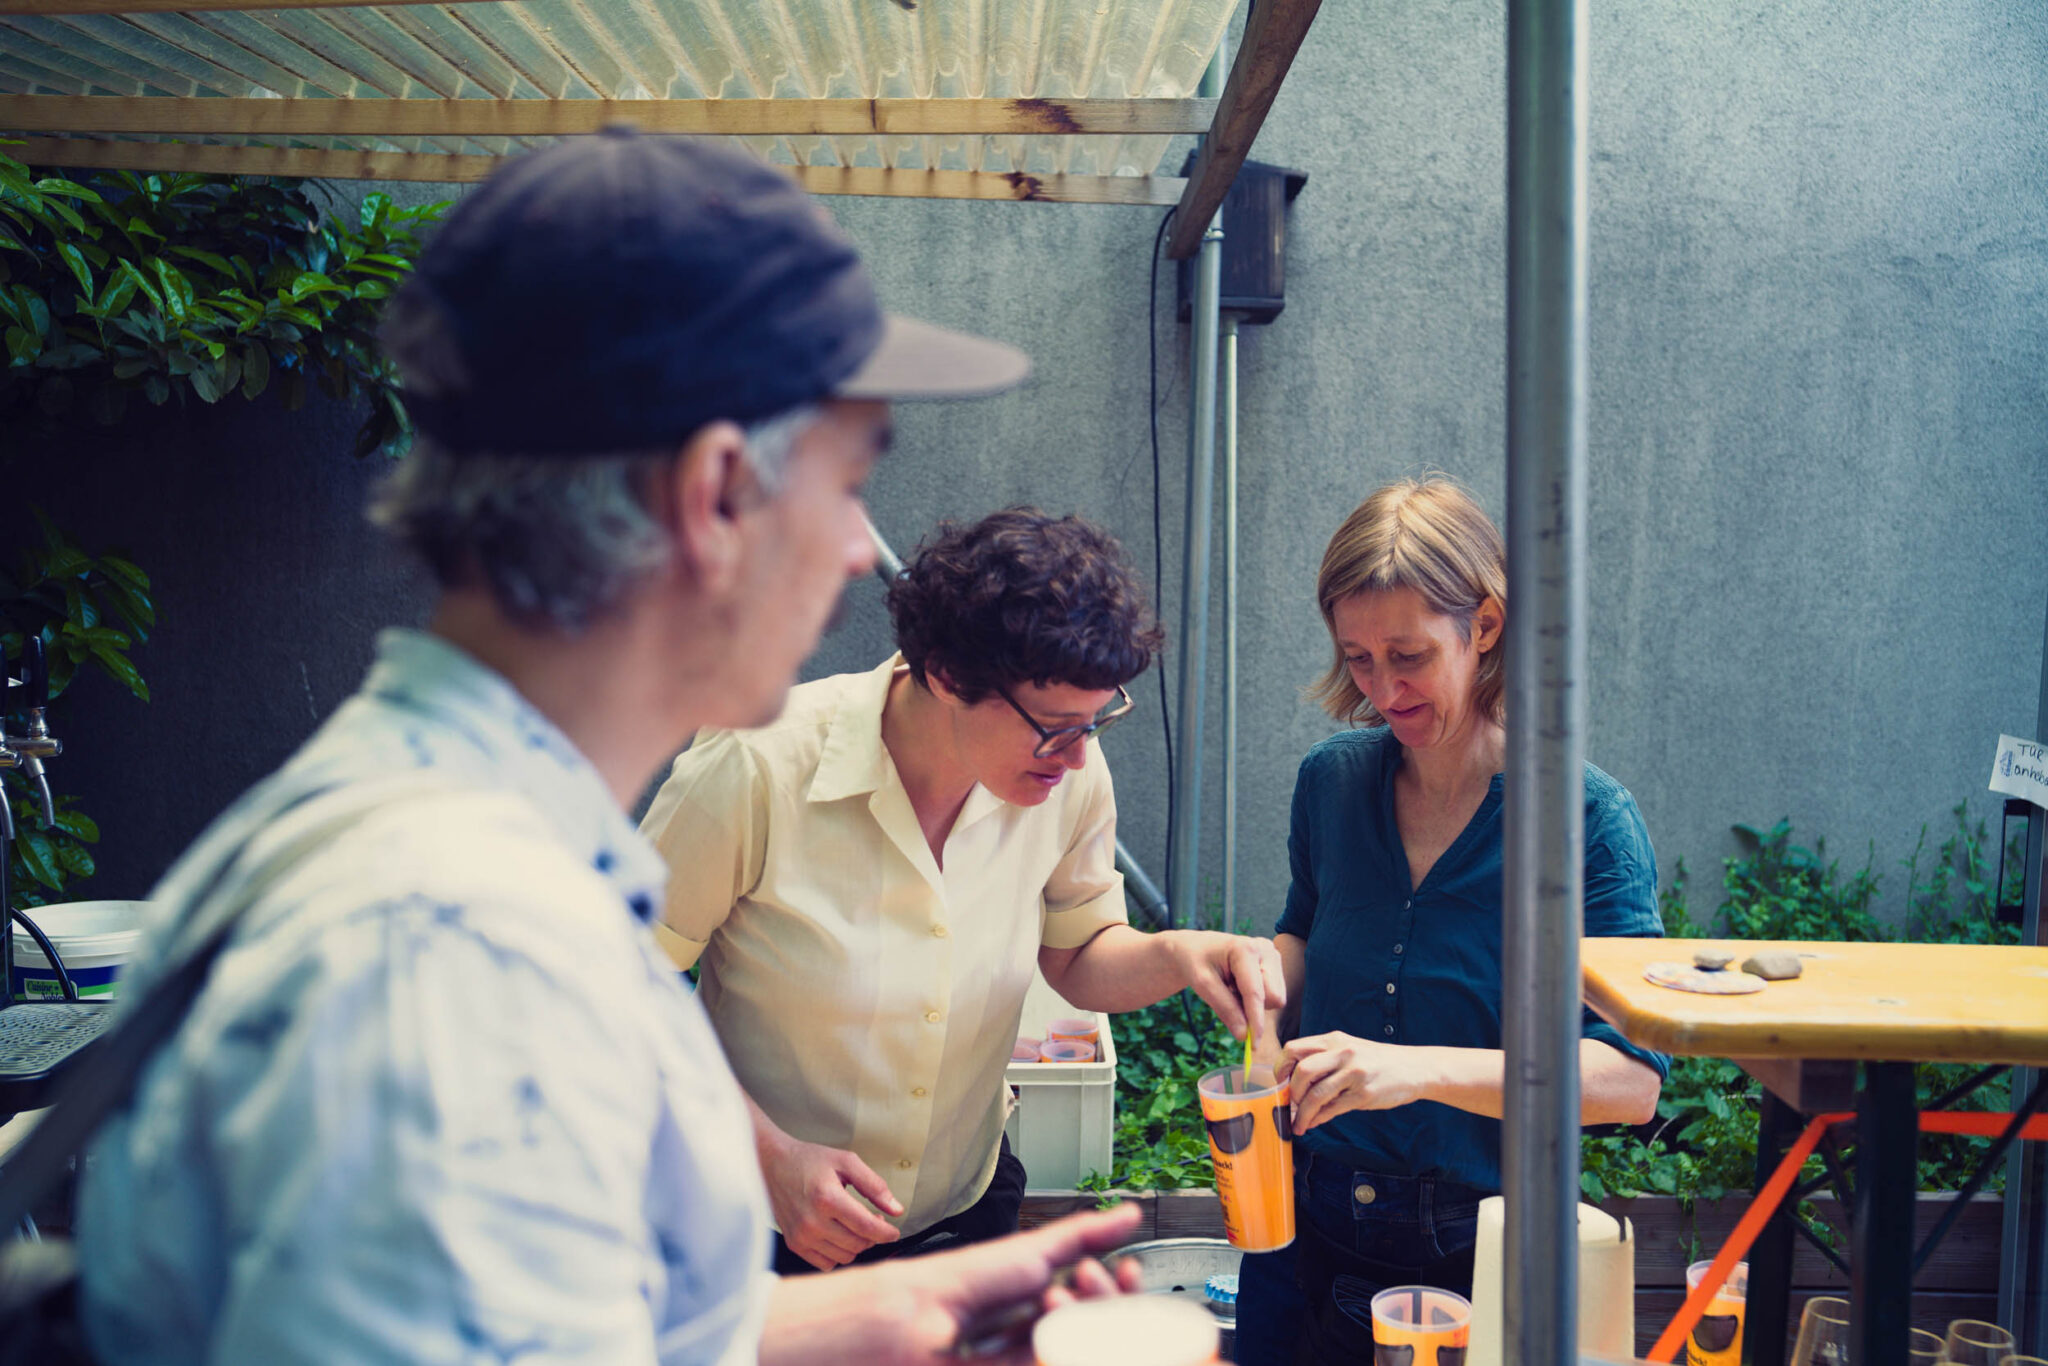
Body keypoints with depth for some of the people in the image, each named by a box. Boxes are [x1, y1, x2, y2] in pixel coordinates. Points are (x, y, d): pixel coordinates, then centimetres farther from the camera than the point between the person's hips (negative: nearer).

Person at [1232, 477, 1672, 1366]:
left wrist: (1419, 1068, -35)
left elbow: (1631, 1078, -23)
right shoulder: (1332, 778, -1)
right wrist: (1268, 970, -6)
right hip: (1307, 1227, 4)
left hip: (1475, 1257, -4)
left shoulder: (1587, 817, -15)